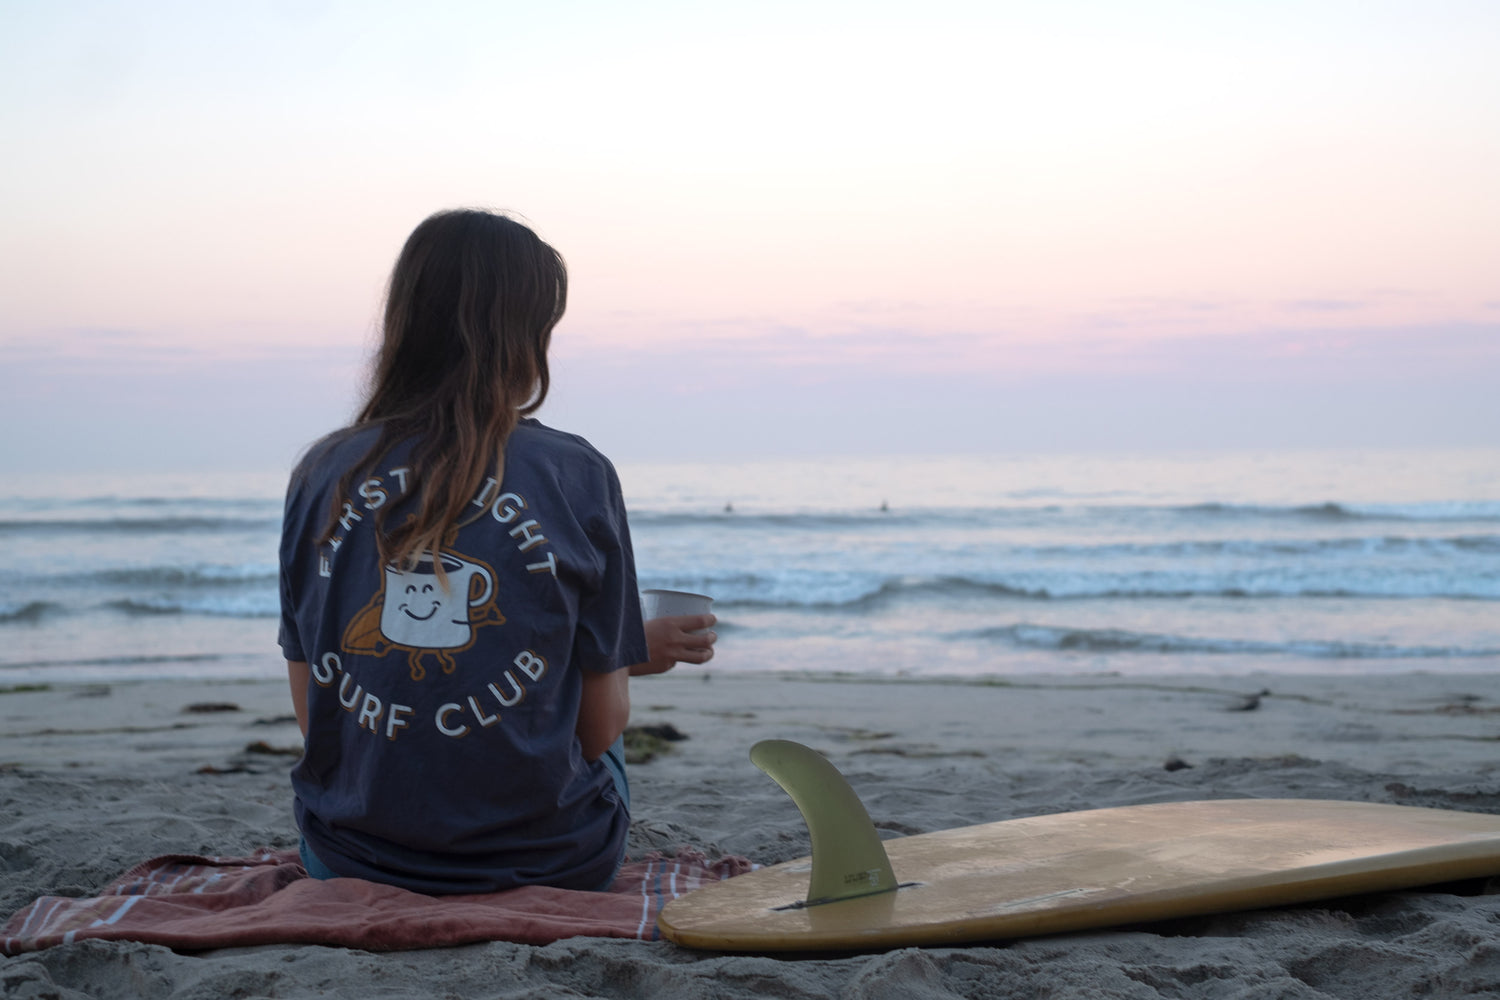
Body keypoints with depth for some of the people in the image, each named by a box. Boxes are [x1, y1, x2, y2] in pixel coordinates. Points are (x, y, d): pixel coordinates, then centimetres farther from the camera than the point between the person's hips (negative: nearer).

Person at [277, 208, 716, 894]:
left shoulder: (322, 476, -3)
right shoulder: (577, 478, -11)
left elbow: (311, 712, 3)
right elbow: (601, 727, -6)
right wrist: (635, 653, 17)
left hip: (351, 864, 3)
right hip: (547, 865, -3)